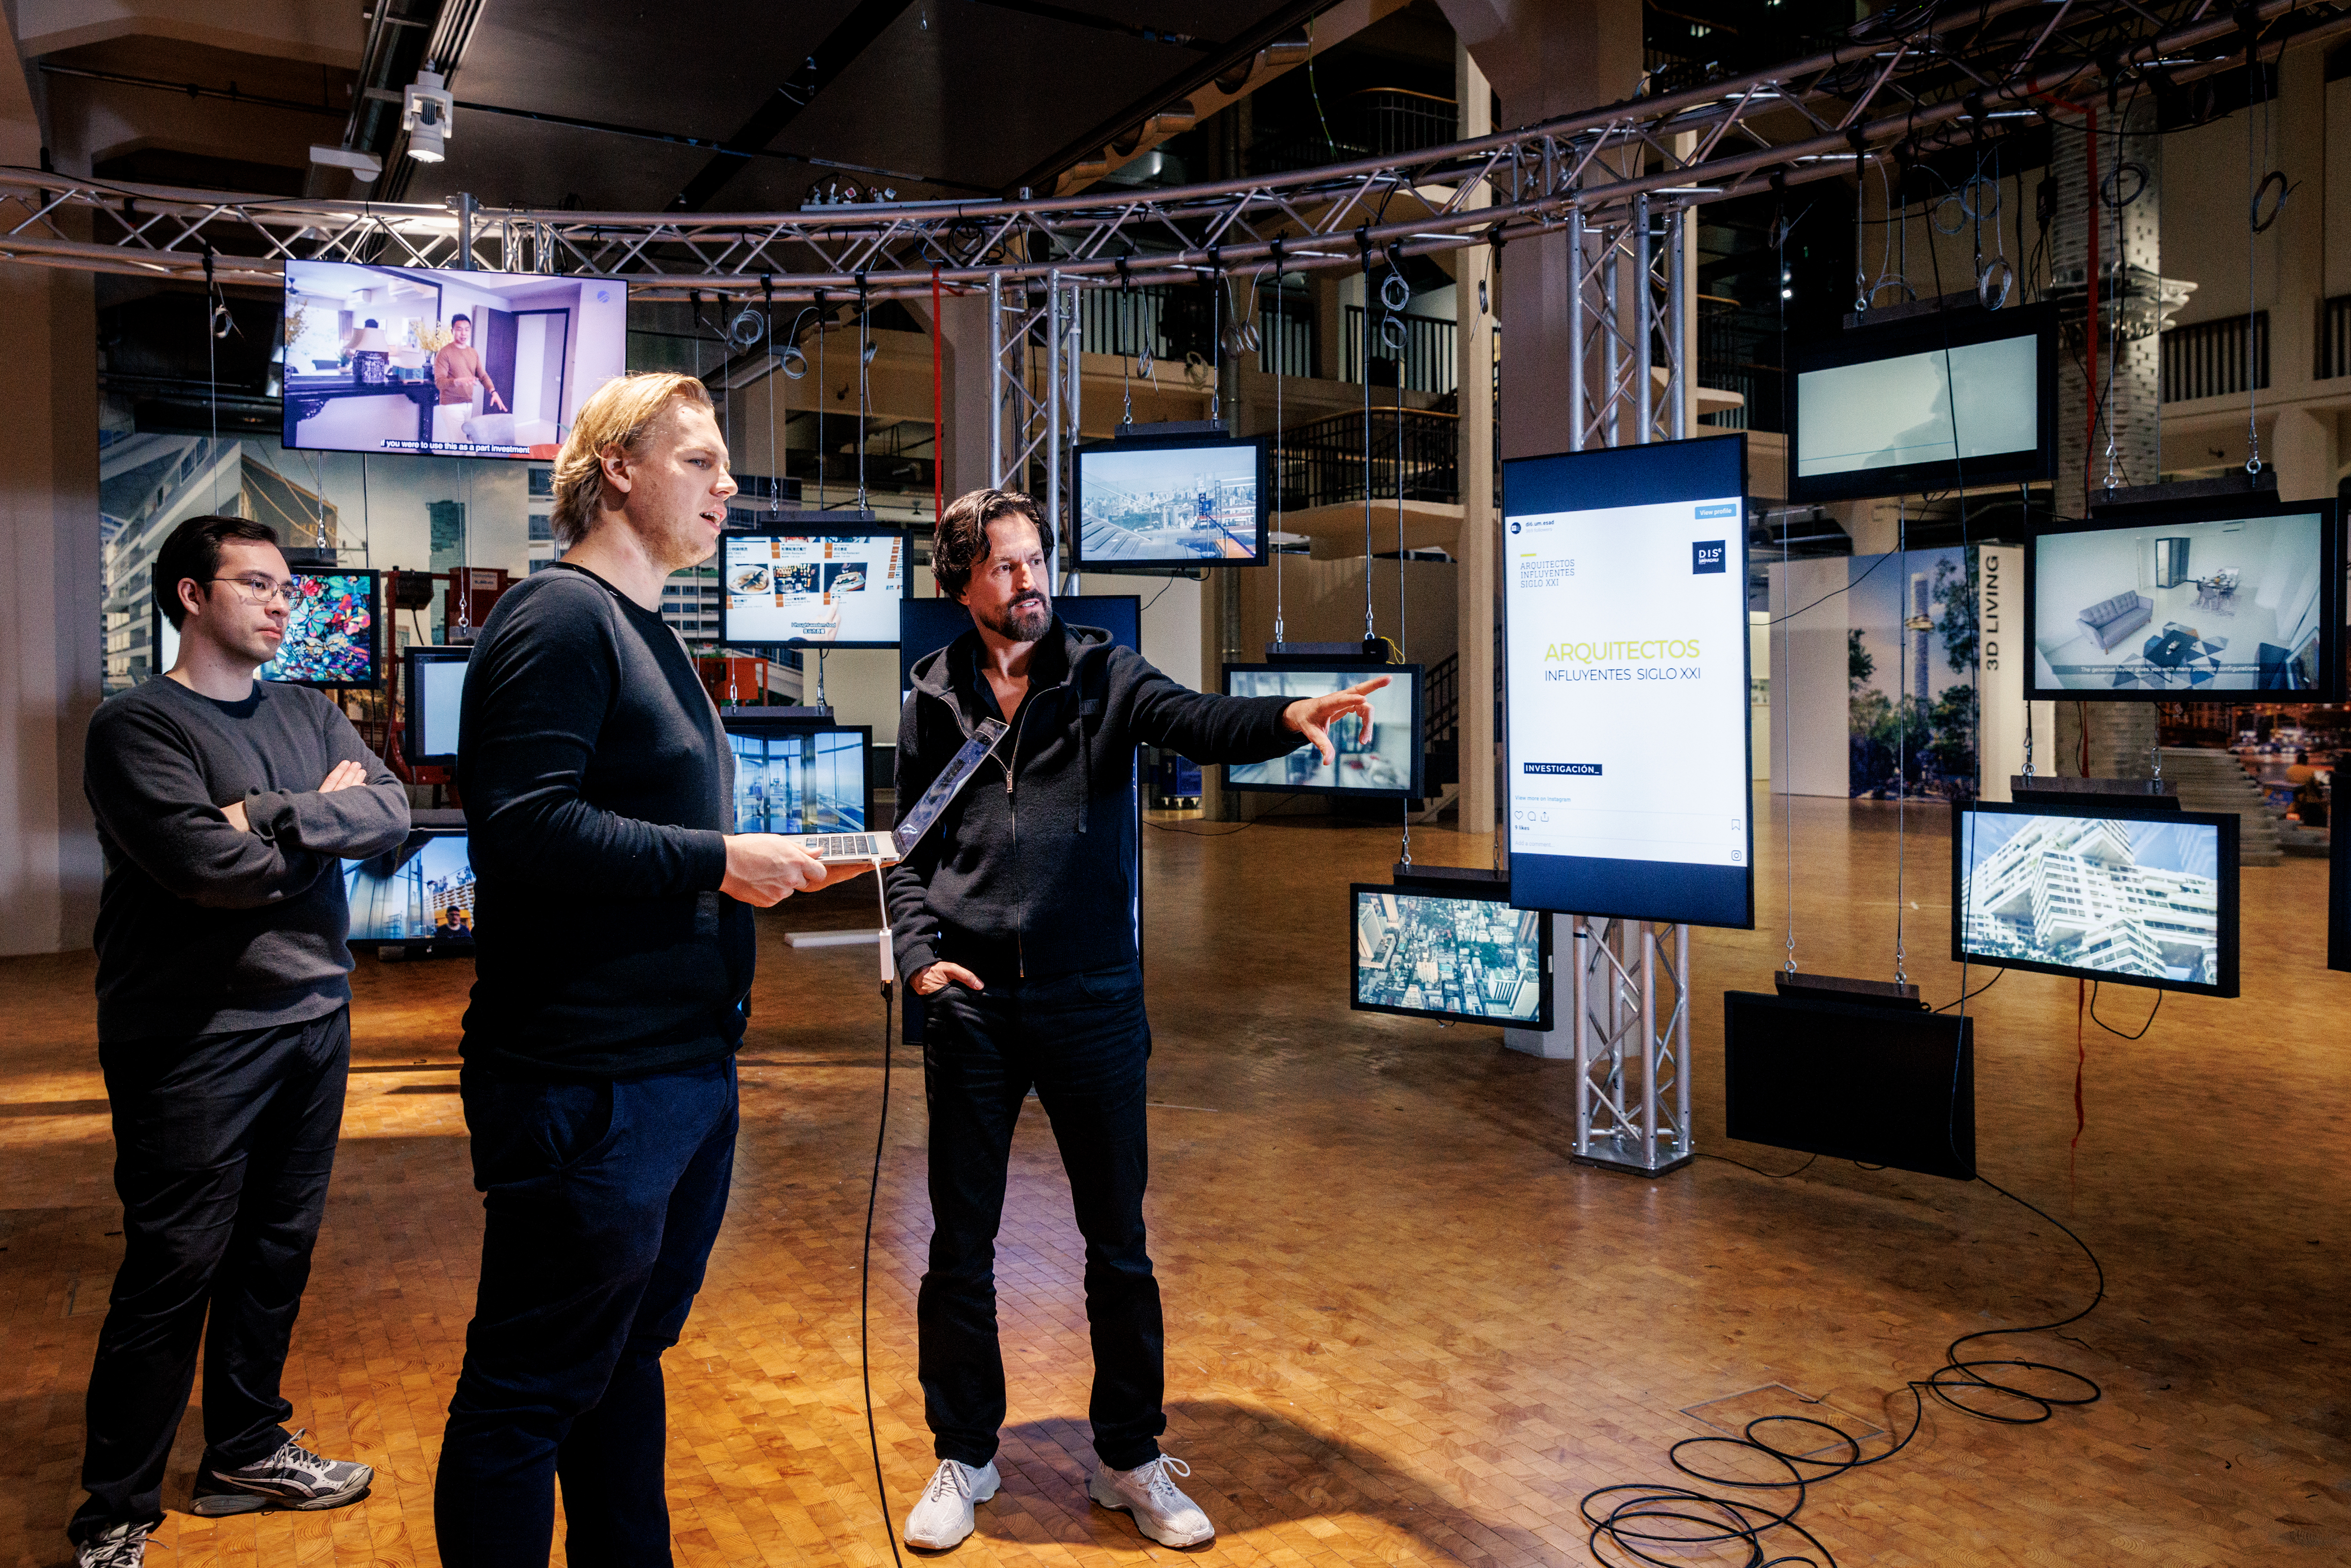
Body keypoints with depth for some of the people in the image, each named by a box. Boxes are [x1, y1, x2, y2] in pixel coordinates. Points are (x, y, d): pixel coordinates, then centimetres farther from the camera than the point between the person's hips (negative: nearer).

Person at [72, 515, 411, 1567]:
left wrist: (272, 816, -17)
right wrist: (326, 822, -6)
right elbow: (205, 865, -21)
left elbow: (393, 811, -4)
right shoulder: (137, 725, -7)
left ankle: (245, 1450, 32)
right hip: (197, 1037, -6)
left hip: (313, 1017, 6)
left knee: (278, 1252, 15)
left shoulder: (312, 716, 12)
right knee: (174, 1272, 0)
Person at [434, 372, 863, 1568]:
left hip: (685, 1068, 10)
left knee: (630, 1354, 21)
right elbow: (523, 827, -24)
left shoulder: (640, 626, 19)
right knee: (531, 1391, 4)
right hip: (587, 1084, -10)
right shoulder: (561, 616, -13)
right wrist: (719, 859, -19)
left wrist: (757, 868, 9)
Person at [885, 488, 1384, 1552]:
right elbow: (907, 848, 10)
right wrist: (920, 954, -5)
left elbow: (1199, 723, -15)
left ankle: (1130, 1459, 28)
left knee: (1119, 1244, 9)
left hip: (1093, 1001, -1)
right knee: (961, 1246, 11)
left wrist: (1287, 717, -36)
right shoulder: (933, 699, 7)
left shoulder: (1102, 675, 2)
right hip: (970, 1006, 1)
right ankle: (964, 1458, 31)